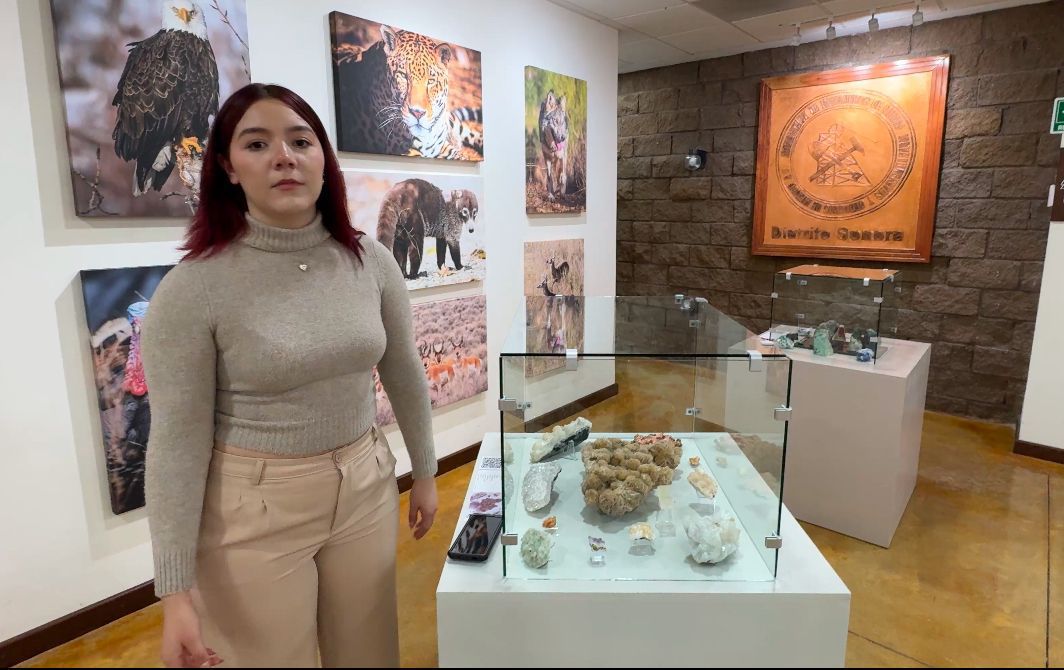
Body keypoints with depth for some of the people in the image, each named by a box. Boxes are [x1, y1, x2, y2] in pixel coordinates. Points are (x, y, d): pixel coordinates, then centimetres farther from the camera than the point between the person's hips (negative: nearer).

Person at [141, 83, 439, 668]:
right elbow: (178, 441, -13)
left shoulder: (371, 261, -5)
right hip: (255, 509, -3)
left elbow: (404, 375, 5)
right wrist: (176, 588, -13)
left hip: (366, 489, 4)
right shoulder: (191, 290, -16)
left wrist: (424, 473, 11)